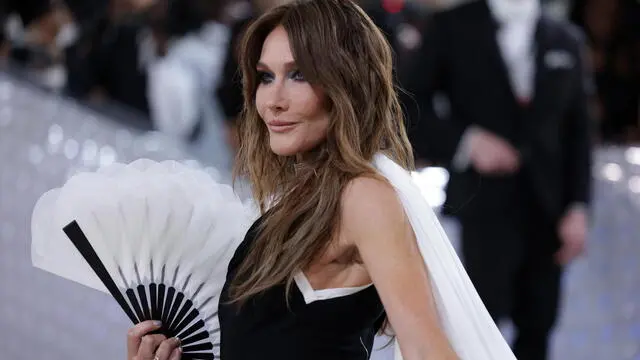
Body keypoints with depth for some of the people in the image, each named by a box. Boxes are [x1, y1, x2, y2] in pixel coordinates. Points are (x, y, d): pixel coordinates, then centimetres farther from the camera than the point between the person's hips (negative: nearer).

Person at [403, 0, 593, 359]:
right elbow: (412, 105, 1)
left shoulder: (567, 40, 11)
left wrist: (578, 207, 2)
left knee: (538, 330, 6)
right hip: (486, 205, -3)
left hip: (548, 210, 3)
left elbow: (580, 131, 10)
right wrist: (466, 140, -15)